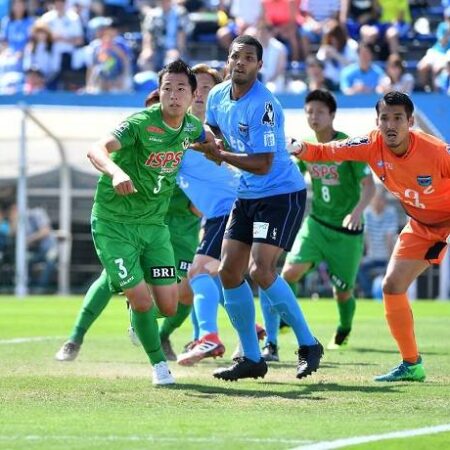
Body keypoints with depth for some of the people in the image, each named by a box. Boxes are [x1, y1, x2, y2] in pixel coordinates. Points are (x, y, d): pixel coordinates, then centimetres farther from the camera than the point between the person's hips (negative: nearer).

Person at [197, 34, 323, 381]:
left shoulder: (262, 105, -22)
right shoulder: (218, 96, 3)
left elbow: (262, 164, -25)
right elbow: (213, 127, 25)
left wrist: (221, 155, -20)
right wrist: (212, 140, 3)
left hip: (282, 195, -9)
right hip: (248, 196, 9)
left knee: (260, 270, -20)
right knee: (229, 272, 3)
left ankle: (308, 345, -5)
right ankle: (251, 358, 11)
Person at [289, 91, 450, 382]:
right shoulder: (372, 146, -17)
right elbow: (324, 152, -12)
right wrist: (299, 149, -32)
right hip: (421, 225, 6)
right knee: (392, 286, 2)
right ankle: (411, 364, 15)